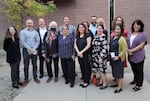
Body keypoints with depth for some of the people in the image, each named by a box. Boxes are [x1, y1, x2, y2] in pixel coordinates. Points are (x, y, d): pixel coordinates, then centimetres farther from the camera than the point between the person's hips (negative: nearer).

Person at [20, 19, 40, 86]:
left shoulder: (35, 32, 10)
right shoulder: (23, 32, 0)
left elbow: (38, 41, 2)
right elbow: (22, 41, -9)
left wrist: (33, 49, -11)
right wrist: (29, 49, -15)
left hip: (34, 50, 3)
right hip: (26, 50, -2)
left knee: (35, 65, 9)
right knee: (26, 65, 2)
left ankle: (35, 77, 21)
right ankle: (26, 79, 11)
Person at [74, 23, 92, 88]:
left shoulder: (87, 35, -4)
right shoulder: (77, 36, 12)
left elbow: (88, 45, -12)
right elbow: (75, 45, 5)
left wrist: (82, 52, -14)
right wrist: (78, 52, -11)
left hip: (86, 54, -5)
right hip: (79, 55, 5)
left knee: (86, 68, -1)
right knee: (82, 68, 10)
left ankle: (87, 82, 11)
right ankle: (84, 81, 21)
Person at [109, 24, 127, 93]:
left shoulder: (121, 39, -15)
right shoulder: (113, 38, 9)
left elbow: (124, 50, -17)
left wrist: (118, 57, -21)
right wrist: (109, 55, 11)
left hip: (118, 59, -8)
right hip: (113, 58, 8)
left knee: (119, 72, 0)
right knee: (115, 72, 18)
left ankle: (120, 87, 11)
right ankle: (117, 83, 34)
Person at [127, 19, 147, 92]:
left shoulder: (143, 34, -7)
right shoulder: (130, 34, 10)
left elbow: (141, 45, -14)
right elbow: (127, 43, 8)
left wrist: (132, 50, -16)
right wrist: (128, 50, -10)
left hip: (139, 56, -5)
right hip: (130, 56, 5)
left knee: (139, 70, 5)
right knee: (134, 69, 19)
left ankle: (138, 85, 16)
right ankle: (135, 80, 41)